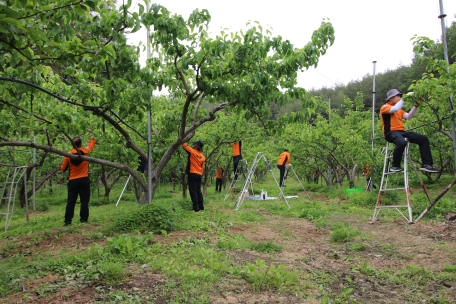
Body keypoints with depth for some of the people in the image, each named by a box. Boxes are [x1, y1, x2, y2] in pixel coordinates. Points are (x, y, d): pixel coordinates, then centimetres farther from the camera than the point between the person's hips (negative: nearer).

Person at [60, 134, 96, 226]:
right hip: (84, 180, -2)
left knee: (71, 201, 6)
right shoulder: (85, 151, -4)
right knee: (84, 200, 3)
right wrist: (92, 137, 37)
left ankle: (68, 221, 7)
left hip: (72, 180, 2)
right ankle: (84, 219, 2)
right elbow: (91, 144, 17)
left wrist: (62, 163, 26)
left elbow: (63, 168, 5)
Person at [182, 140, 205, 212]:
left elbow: (184, 146, 1)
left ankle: (195, 208, -7)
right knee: (198, 191, 13)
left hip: (192, 174, -6)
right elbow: (202, 167, 14)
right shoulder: (203, 157, 11)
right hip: (199, 175, 6)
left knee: (193, 192, -5)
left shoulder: (192, 151, -7)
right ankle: (201, 207, 14)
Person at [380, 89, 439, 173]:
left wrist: (415, 106, 7)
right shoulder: (384, 107, 4)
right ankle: (394, 166, -22)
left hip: (401, 132, 9)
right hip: (391, 132, -8)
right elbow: (395, 109, -17)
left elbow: (408, 117, 18)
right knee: (401, 142, -40)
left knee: (423, 139, -5)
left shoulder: (399, 109, 29)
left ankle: (427, 164, -8)